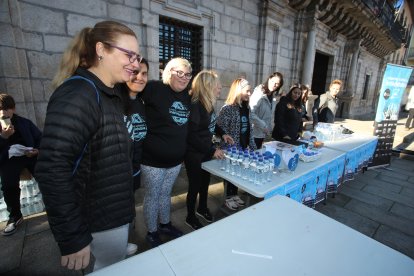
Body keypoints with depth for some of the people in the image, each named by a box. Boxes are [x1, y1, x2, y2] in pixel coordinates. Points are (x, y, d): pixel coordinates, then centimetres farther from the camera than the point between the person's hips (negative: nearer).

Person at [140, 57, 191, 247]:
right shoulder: (155, 89, -14)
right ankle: (152, 233, 37)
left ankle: (165, 224, 47)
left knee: (166, 194, 24)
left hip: (176, 159, 6)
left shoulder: (187, 96, 5)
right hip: (153, 159, -6)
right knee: (152, 197, 14)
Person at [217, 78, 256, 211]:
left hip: (243, 147, 7)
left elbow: (249, 129, 13)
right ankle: (228, 198, 27)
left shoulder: (246, 107, 7)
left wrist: (252, 145, 12)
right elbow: (221, 130, -18)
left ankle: (234, 195, 36)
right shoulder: (228, 108, -16)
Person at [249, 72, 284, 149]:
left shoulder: (271, 96, 10)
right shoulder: (259, 94, -16)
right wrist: (263, 126, -20)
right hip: (254, 133, -8)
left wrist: (268, 128, 5)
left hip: (262, 133, 8)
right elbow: (251, 113, -26)